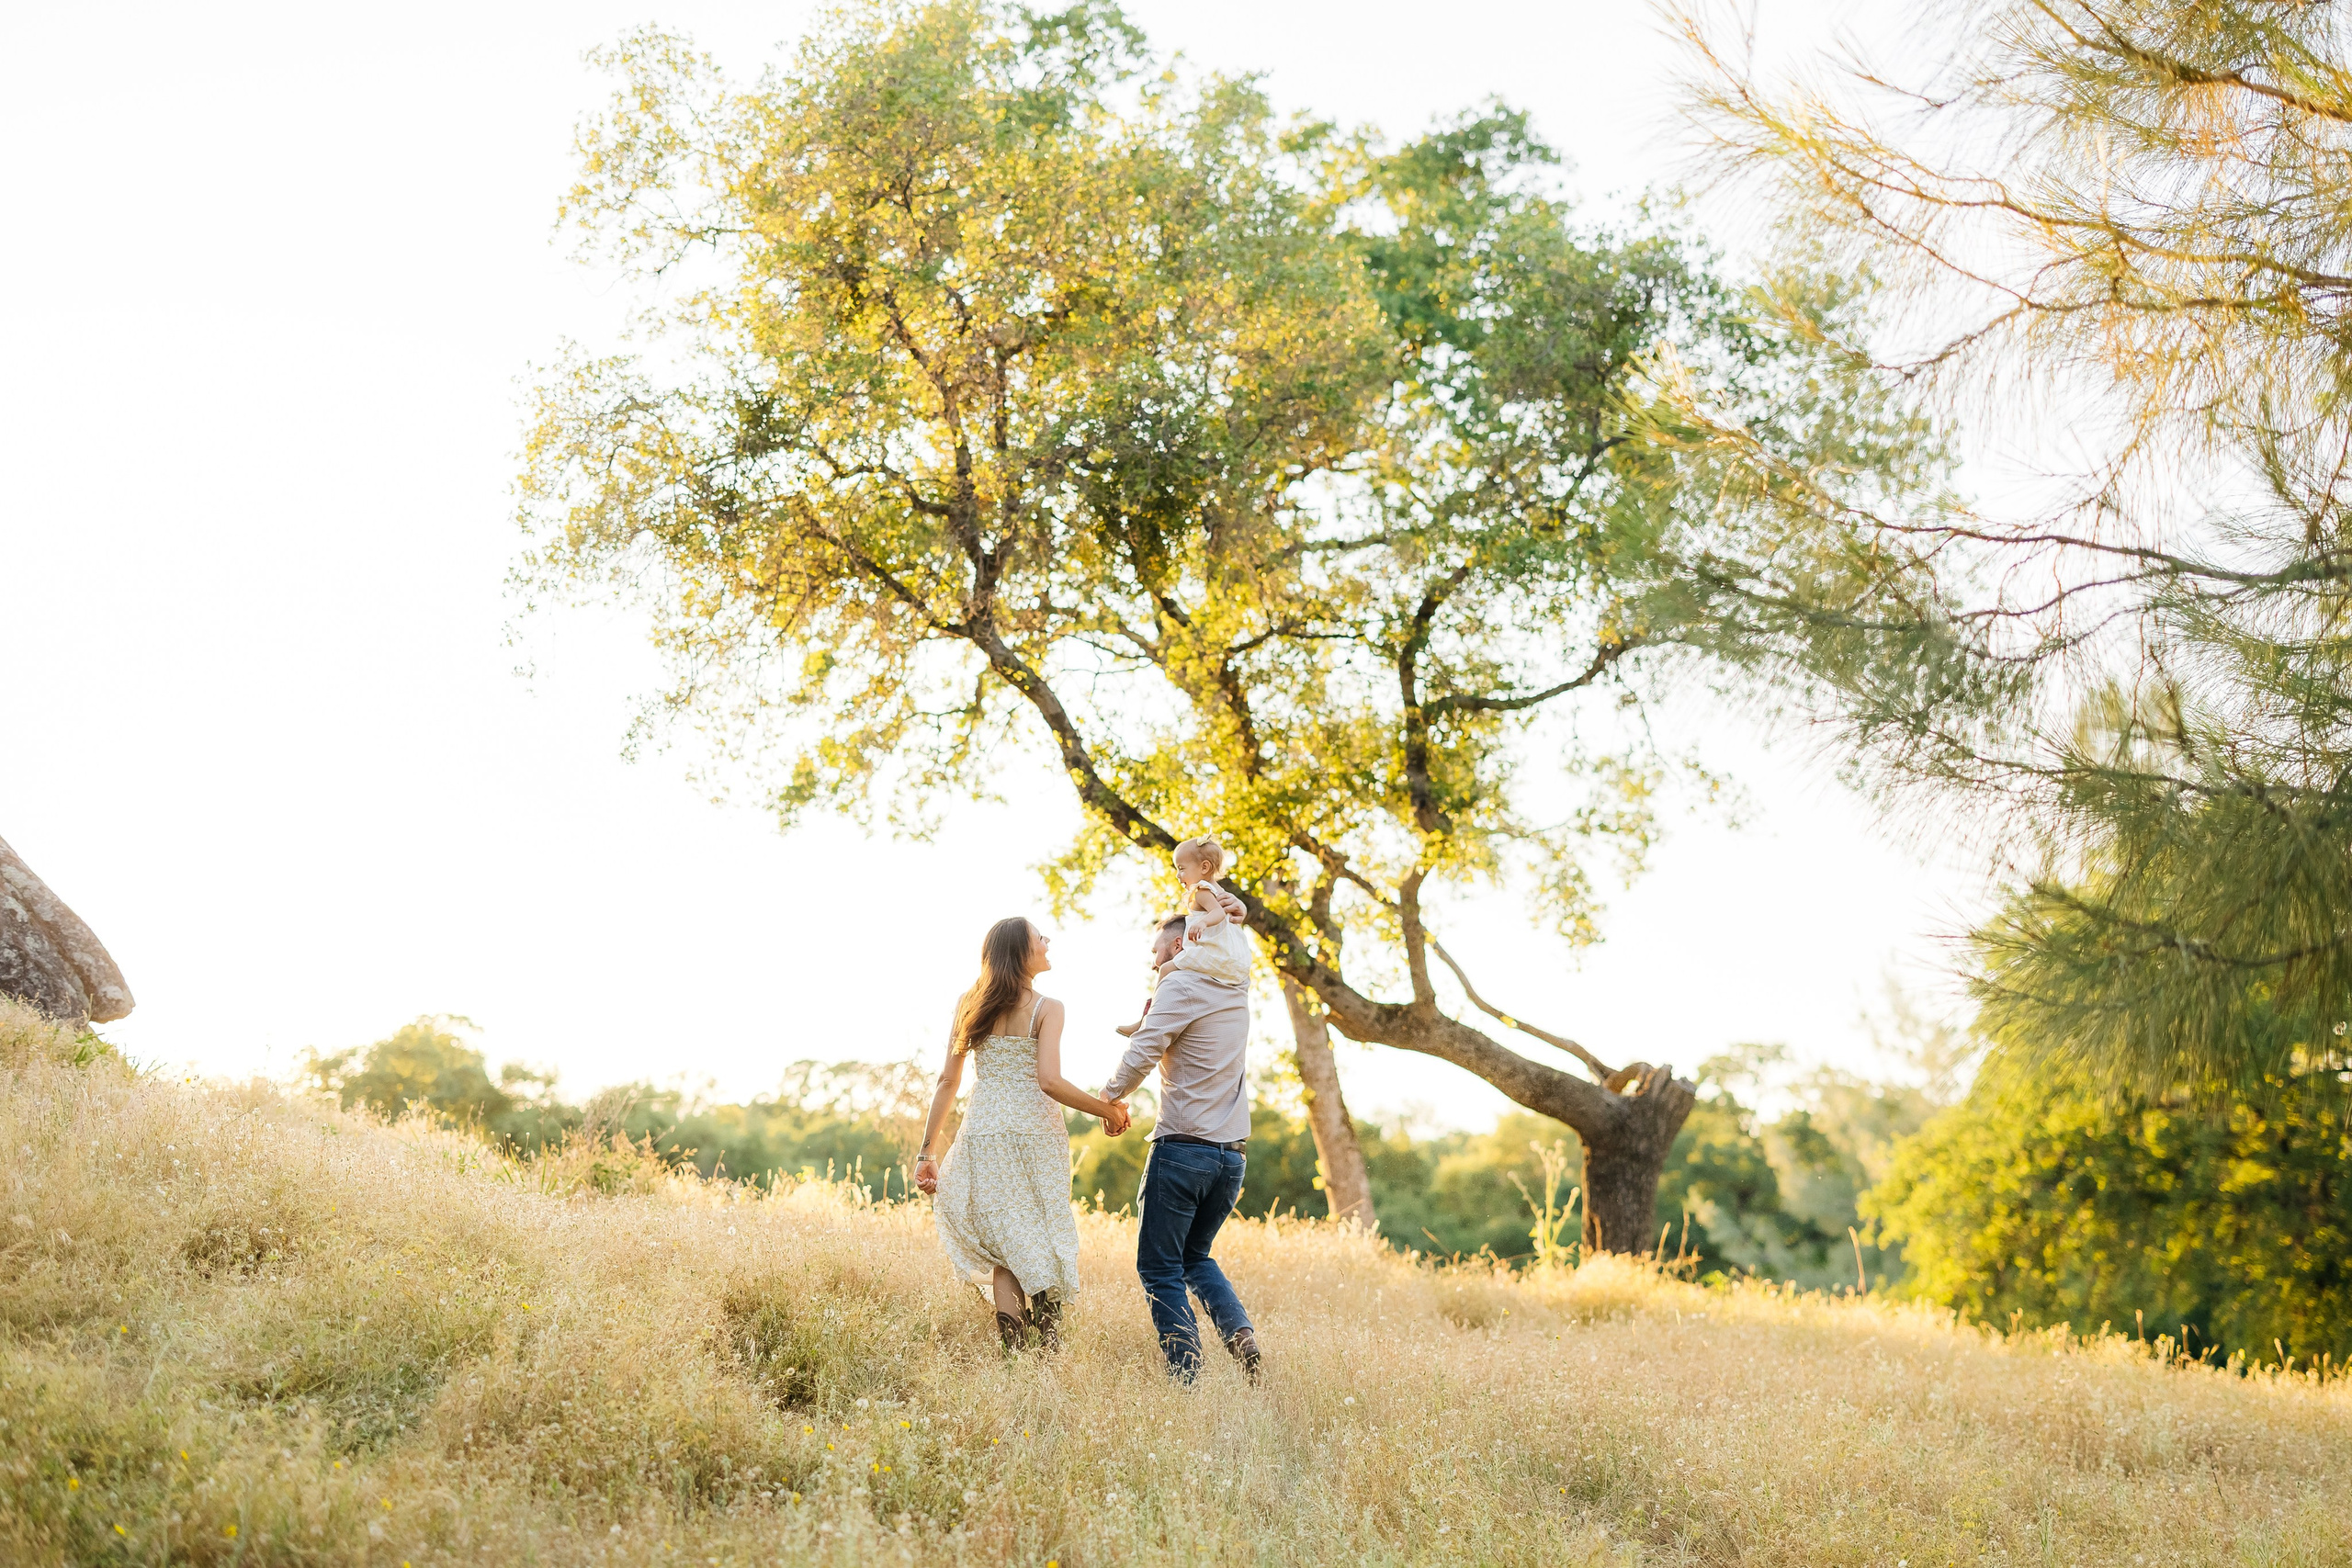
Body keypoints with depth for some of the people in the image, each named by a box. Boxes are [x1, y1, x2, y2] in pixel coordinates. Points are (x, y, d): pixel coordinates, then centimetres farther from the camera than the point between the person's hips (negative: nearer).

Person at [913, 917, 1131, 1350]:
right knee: (1045, 1244, 8)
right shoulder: (1046, 1009, -3)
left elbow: (948, 1081, 9)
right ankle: (1050, 1349, -6)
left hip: (982, 1135, 3)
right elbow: (1049, 1081, -14)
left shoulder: (970, 1006, 10)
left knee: (1007, 1249, 7)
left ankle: (1013, 1354, -5)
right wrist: (1109, 1111, -3)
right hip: (1035, 1133, -3)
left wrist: (926, 1152, 12)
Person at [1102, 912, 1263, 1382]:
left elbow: (1141, 1055, -16)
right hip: (1232, 1153, 7)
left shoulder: (1181, 986, -7)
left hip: (1183, 1146, -7)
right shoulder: (1236, 994, 15)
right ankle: (1241, 1333, -1)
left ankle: (1188, 1375, -6)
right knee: (1195, 1255, 22)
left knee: (1159, 1267, 2)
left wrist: (1110, 1096, 1)